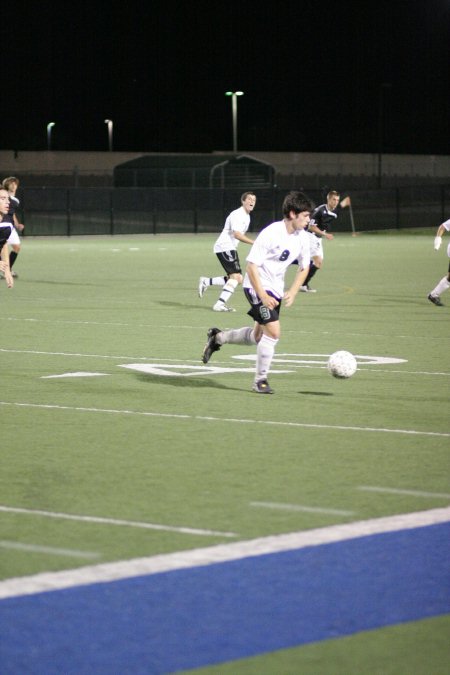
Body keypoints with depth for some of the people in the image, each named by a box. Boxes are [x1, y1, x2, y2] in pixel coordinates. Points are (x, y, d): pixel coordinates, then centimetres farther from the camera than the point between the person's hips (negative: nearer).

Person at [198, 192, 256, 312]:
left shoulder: (246, 216, 16)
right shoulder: (237, 215, -15)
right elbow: (237, 234, -27)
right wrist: (254, 243, -31)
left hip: (230, 249, 10)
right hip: (224, 247, -10)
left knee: (237, 279, 7)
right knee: (236, 276, -18)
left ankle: (206, 282, 14)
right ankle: (220, 304, -20)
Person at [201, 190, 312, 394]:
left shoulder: (303, 238, -2)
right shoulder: (271, 234, -22)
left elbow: (304, 268, 11)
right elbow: (251, 266, -21)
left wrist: (292, 292, -4)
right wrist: (263, 297, -24)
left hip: (276, 290, 8)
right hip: (257, 286, -8)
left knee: (258, 336, 15)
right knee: (273, 331, -17)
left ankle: (218, 337, 38)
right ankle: (260, 380, -3)